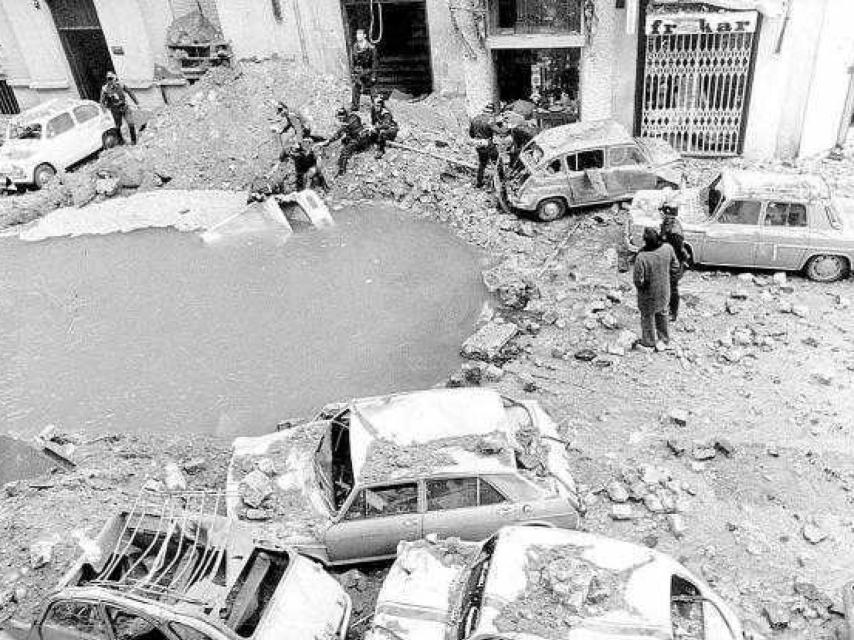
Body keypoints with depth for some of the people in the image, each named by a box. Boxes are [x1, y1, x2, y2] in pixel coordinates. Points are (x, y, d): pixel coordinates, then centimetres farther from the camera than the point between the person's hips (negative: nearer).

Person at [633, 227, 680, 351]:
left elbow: (638, 282, -27)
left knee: (647, 316, 23)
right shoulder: (668, 249, -20)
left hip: (649, 294, -4)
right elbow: (675, 267, -4)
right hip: (664, 290, 4)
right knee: (662, 314, 29)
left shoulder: (641, 257, -34)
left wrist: (640, 284, -5)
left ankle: (649, 342, 43)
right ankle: (664, 340, 45)